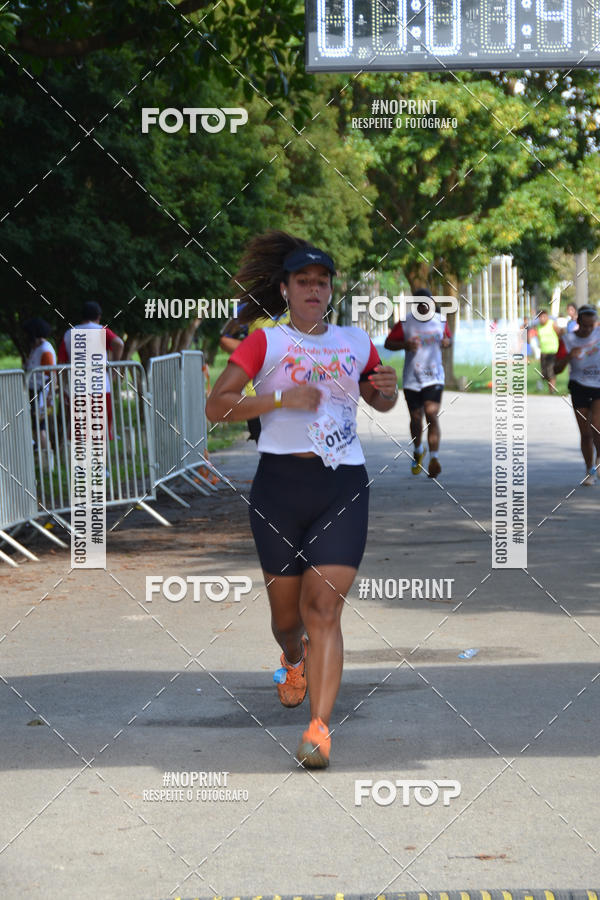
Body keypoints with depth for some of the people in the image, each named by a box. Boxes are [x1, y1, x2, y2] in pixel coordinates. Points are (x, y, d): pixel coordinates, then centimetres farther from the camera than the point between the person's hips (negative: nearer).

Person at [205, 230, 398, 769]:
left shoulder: (355, 342, 14)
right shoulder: (265, 342, 4)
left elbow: (381, 403, 29)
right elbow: (216, 407, -4)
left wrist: (388, 388, 6)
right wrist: (280, 398, -16)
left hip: (344, 486, 1)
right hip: (281, 482, -1)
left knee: (324, 608, -11)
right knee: (285, 610, 11)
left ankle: (320, 729, -15)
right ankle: (294, 661, 47)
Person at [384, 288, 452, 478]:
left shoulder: (440, 321, 5)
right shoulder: (405, 323, -3)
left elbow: (448, 337, 22)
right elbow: (388, 343, 1)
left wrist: (447, 341, -3)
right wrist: (405, 345, -18)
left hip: (434, 378, 0)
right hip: (411, 379, 0)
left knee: (432, 415, -16)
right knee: (416, 419, 6)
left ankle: (434, 459, -18)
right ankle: (418, 451, 35)